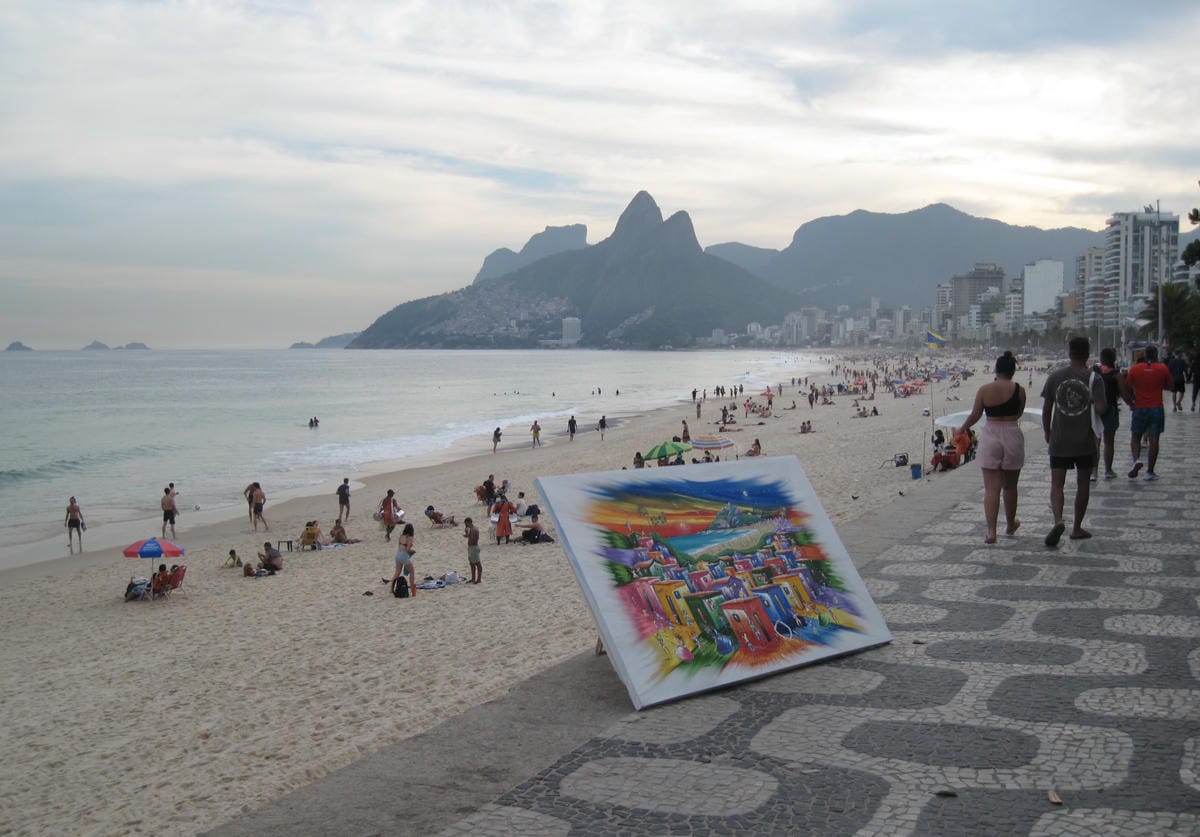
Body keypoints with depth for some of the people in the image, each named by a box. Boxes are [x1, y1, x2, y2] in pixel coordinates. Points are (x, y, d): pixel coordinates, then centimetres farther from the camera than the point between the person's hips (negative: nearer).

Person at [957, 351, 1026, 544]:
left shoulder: (984, 390, -5)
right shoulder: (1018, 390, -5)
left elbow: (975, 415, 4)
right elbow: (1019, 414, 7)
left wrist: (963, 428, 20)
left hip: (990, 437, -1)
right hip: (1012, 436, 1)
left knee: (991, 488, -1)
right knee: (1010, 486, 17)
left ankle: (991, 531, -8)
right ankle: (1010, 525, 35)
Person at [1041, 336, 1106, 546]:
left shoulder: (1055, 377, -2)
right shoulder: (1093, 378, -7)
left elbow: (1046, 409, 1)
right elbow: (1099, 409, -18)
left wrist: (1047, 433, 14)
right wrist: (1105, 405, 5)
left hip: (1059, 442, 0)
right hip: (1085, 442, 0)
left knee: (1057, 484, 1)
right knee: (1083, 484, 14)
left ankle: (1058, 521, -24)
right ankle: (1077, 528, 21)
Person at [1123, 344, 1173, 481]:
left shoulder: (1134, 369, -2)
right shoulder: (1163, 369, -2)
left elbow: (1126, 388, -4)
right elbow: (1170, 386, 9)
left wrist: (1130, 403, 6)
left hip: (1139, 408, 0)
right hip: (1157, 408, 0)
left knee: (1135, 438, 12)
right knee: (1154, 441, 4)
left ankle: (1137, 460, -14)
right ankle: (1150, 471, 5)